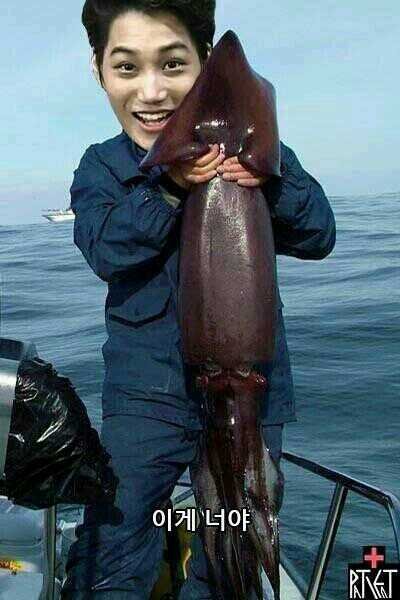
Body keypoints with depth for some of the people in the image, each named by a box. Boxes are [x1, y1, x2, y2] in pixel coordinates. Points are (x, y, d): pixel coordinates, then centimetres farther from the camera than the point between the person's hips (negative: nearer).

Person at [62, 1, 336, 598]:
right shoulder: (100, 168, 0)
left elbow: (319, 236, -10)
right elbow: (104, 249, -17)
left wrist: (270, 179, -28)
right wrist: (166, 187, -30)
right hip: (145, 394, 0)